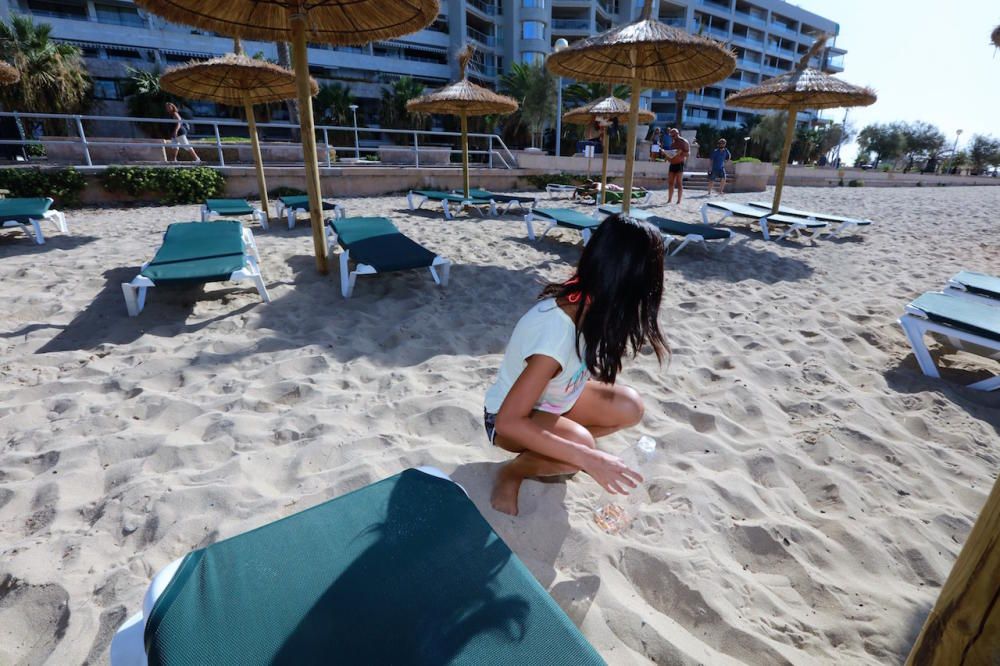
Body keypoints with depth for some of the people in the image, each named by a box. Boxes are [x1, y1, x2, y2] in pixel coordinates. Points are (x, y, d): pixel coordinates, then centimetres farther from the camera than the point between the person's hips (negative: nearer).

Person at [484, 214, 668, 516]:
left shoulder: (583, 300, -18)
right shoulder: (555, 332, -39)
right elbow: (508, 421, -37)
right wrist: (588, 459, -38)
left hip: (551, 399, 8)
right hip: (509, 418, -7)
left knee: (629, 408, -11)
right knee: (579, 442, -34)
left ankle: (539, 451, 6)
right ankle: (512, 472, -4)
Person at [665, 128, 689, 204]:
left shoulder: (684, 142, -4)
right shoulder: (672, 142, 17)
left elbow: (688, 153, -8)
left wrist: (680, 152, -25)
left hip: (679, 164, -7)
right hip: (672, 164, 7)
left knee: (679, 183, -6)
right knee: (670, 183, 4)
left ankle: (679, 201, -5)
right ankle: (669, 200, 8)